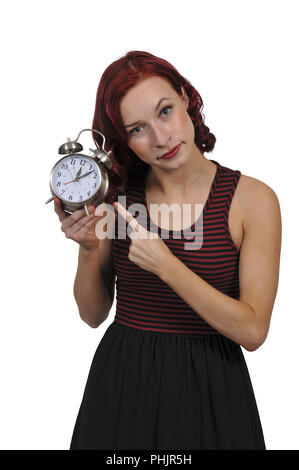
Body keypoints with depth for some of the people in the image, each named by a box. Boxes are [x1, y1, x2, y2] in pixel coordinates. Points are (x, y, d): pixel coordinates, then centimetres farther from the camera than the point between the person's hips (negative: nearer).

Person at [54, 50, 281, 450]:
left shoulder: (253, 199, -12)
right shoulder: (116, 194, -3)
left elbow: (252, 331, -15)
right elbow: (93, 314, 3)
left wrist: (164, 263, -23)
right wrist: (88, 248, -15)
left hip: (210, 387, -2)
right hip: (121, 383, 2)